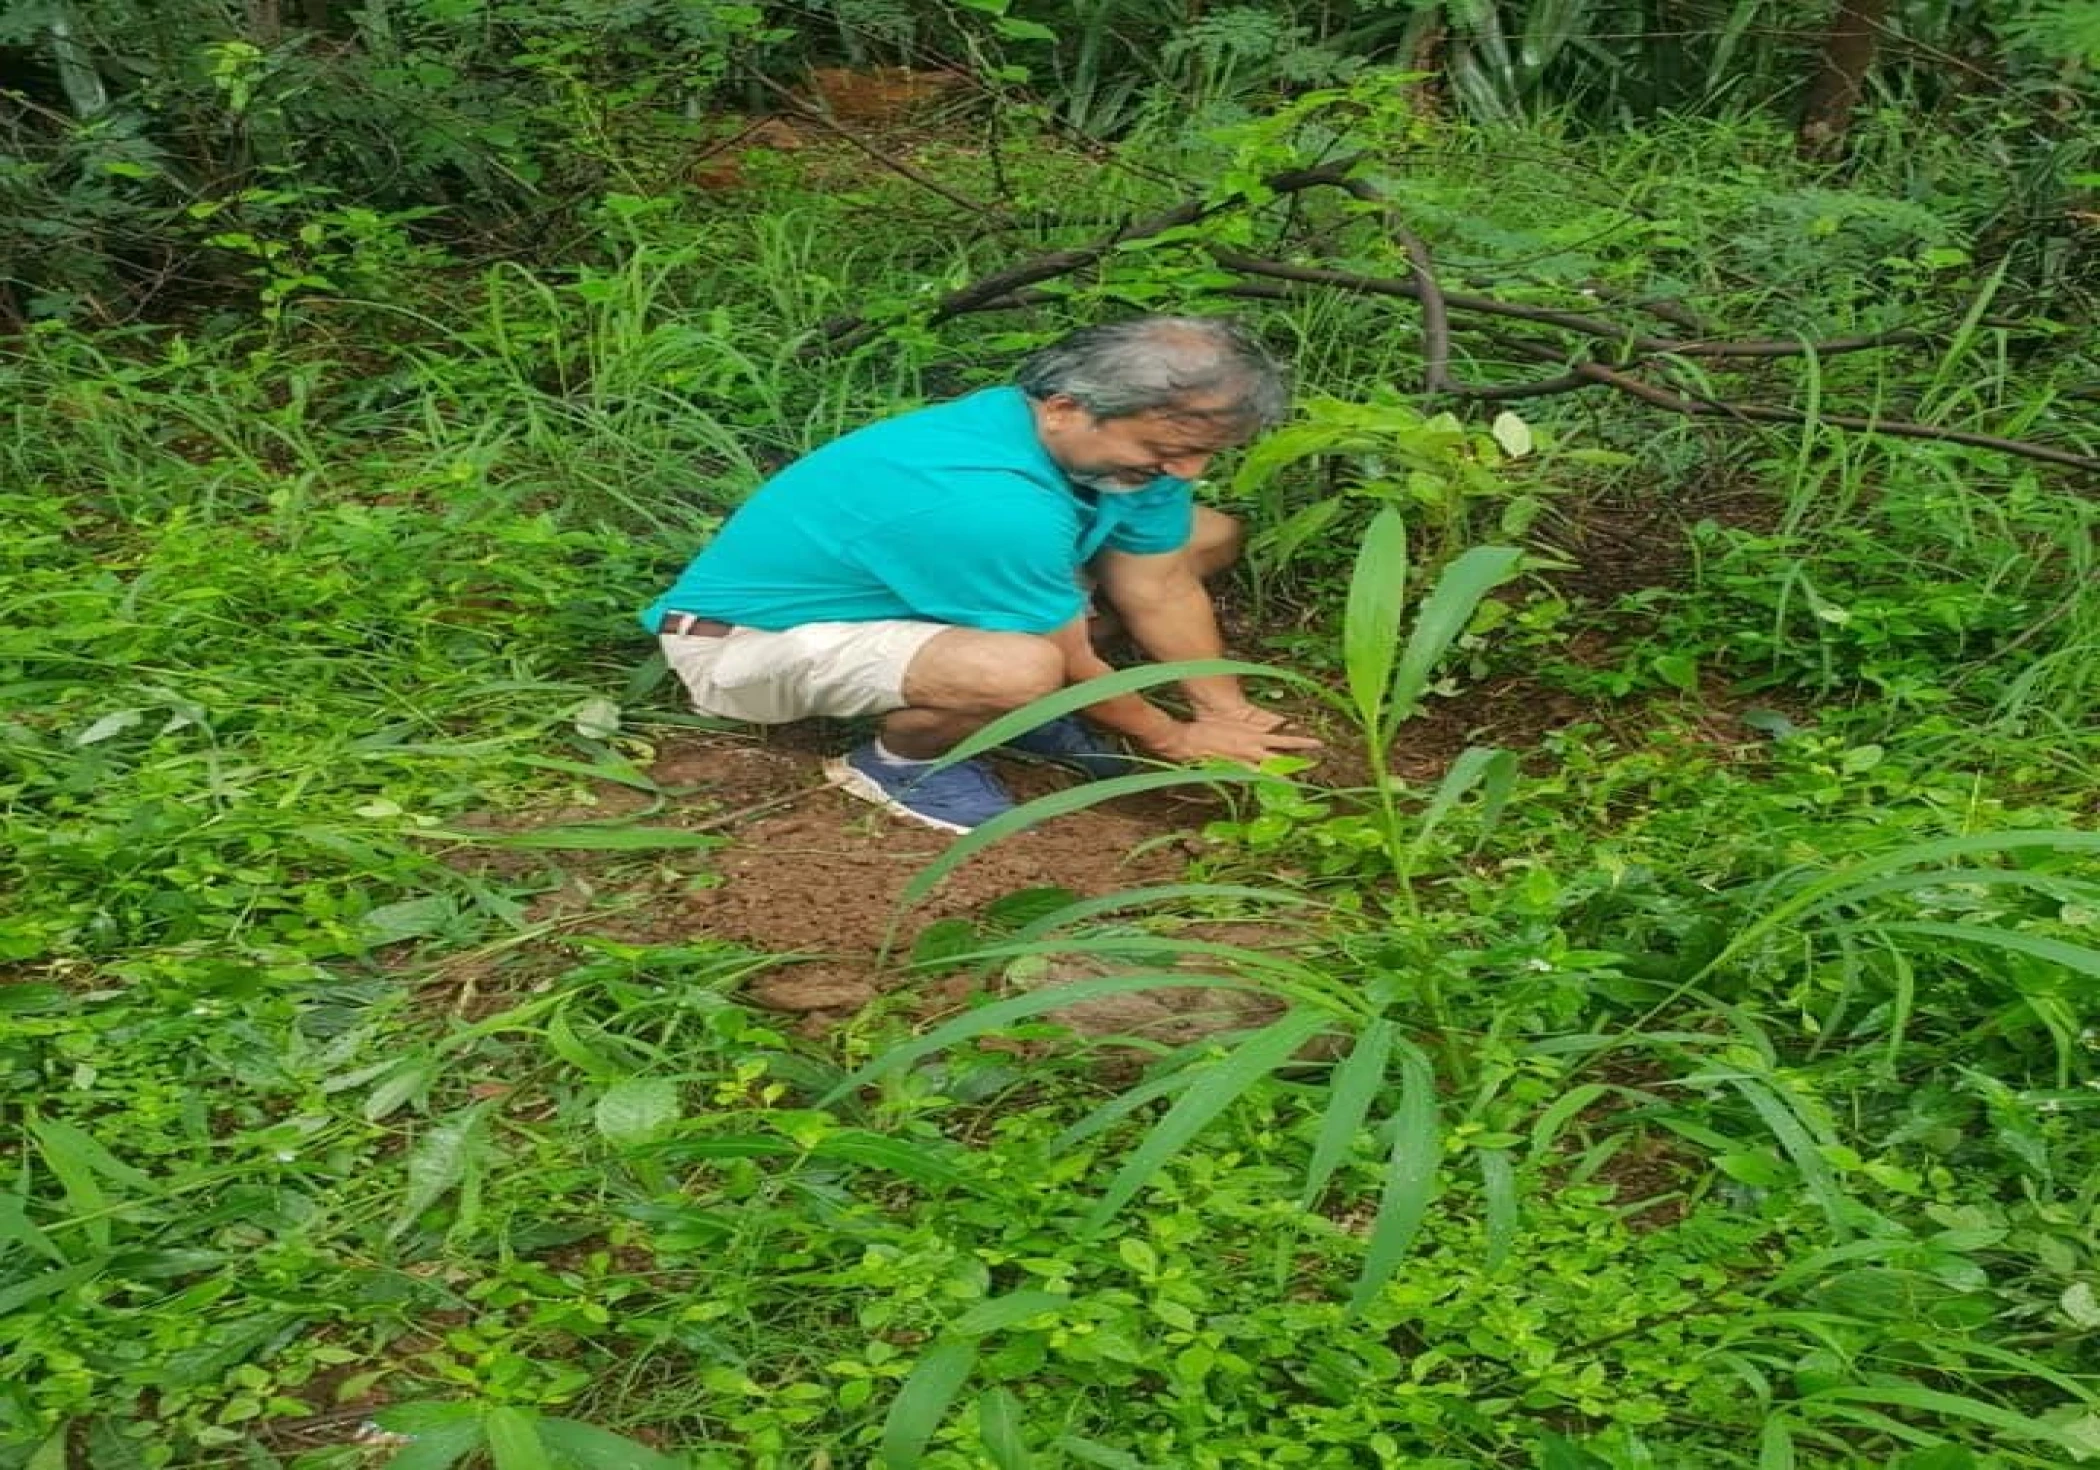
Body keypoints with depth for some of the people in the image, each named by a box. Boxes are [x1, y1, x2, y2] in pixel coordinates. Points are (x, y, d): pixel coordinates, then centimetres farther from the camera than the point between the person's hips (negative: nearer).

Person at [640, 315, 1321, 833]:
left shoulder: (1123, 439, -14)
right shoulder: (990, 508, -39)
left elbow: (1160, 590, -2)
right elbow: (1069, 665, -24)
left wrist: (1233, 712, -7)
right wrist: (1173, 738, -9)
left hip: (897, 589, 9)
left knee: (1208, 534, 3)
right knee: (1022, 671, -41)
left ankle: (1025, 705, 11)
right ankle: (898, 760, -9)